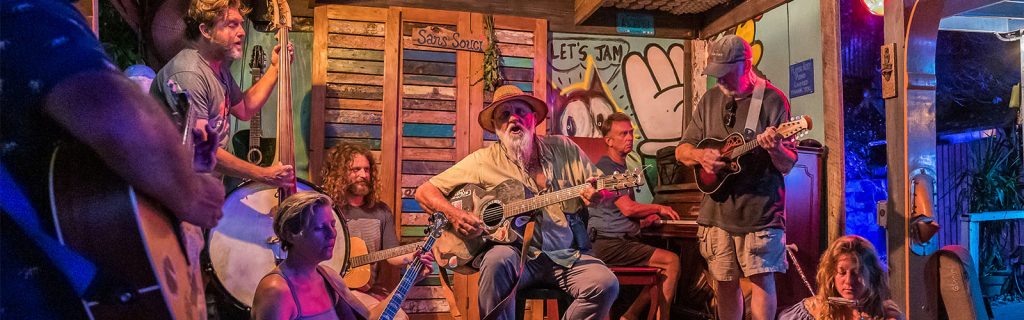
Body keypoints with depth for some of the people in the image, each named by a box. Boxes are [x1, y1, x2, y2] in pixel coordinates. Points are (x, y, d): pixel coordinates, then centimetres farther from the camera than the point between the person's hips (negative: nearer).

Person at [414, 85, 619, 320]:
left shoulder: (563, 149, 9)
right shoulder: (484, 161, 2)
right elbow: (424, 192, 2)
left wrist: (597, 193, -14)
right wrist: (453, 214, -18)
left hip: (566, 256, 2)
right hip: (517, 254, -2)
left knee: (605, 284, -23)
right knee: (499, 258, -35)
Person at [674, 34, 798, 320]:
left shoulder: (771, 99, -6)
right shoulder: (710, 100, 9)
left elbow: (788, 165, -8)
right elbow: (681, 151, 12)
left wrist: (775, 149, -30)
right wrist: (700, 155, -10)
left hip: (760, 209, -4)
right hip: (716, 210, 5)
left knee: (761, 278, -5)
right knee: (724, 283, 11)